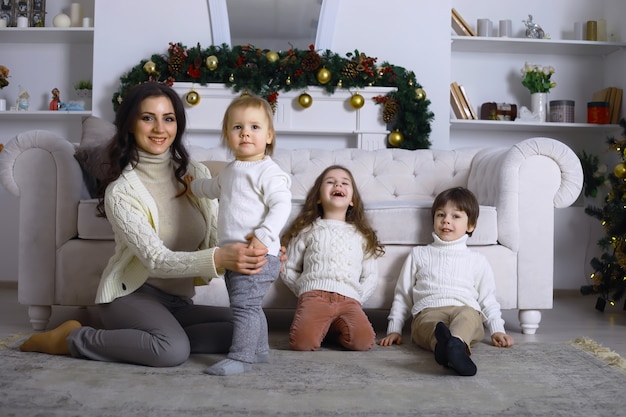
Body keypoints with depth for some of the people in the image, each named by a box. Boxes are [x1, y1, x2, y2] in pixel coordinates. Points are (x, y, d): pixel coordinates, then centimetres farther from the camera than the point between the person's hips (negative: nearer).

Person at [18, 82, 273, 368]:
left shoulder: (197, 174, 1)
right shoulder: (120, 191, -15)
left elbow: (216, 238, -5)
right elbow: (157, 260, -25)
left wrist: (252, 253, -28)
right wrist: (218, 259, -42)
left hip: (178, 300, 5)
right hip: (131, 293, -5)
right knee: (174, 350, -33)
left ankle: (151, 337, -5)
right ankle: (70, 339, -10)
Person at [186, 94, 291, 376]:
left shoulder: (267, 171, -11)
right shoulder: (230, 171, 18)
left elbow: (281, 205, -20)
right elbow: (215, 187, 40)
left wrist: (263, 236, -29)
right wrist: (193, 185, 54)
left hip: (257, 255, -9)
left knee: (244, 304, -10)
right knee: (250, 306, 18)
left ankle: (240, 357, -4)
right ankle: (259, 350, 31)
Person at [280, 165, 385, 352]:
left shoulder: (361, 235, 24)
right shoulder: (307, 230, 19)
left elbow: (371, 275, 20)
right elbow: (288, 269, 17)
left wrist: (357, 298, 4)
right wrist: (305, 291, 4)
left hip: (349, 299, 2)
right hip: (315, 294, -1)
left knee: (363, 341, -27)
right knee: (302, 342, -29)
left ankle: (334, 329, 4)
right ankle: (321, 327, 5)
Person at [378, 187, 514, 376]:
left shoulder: (477, 260, 25)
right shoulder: (418, 254, 25)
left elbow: (487, 299, 24)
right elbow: (402, 295, 24)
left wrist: (497, 330, 8)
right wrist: (394, 329, 15)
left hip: (466, 309, 0)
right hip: (428, 310, 0)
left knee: (467, 315, -39)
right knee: (433, 324, -39)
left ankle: (456, 344, -70)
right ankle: (445, 344, -70)